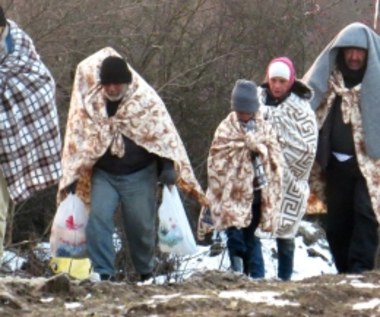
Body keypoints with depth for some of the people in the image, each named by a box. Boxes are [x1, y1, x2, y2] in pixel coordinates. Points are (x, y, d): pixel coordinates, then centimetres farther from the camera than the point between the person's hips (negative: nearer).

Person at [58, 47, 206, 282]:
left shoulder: (146, 99, -9)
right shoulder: (89, 101, -3)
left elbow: (164, 135, -4)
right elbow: (78, 137, 5)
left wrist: (168, 168, -14)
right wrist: (72, 177, 4)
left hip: (139, 175, -2)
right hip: (103, 174, 2)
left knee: (141, 226, 2)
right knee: (98, 219, -15)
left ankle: (146, 273, 21)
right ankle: (103, 272, -13)